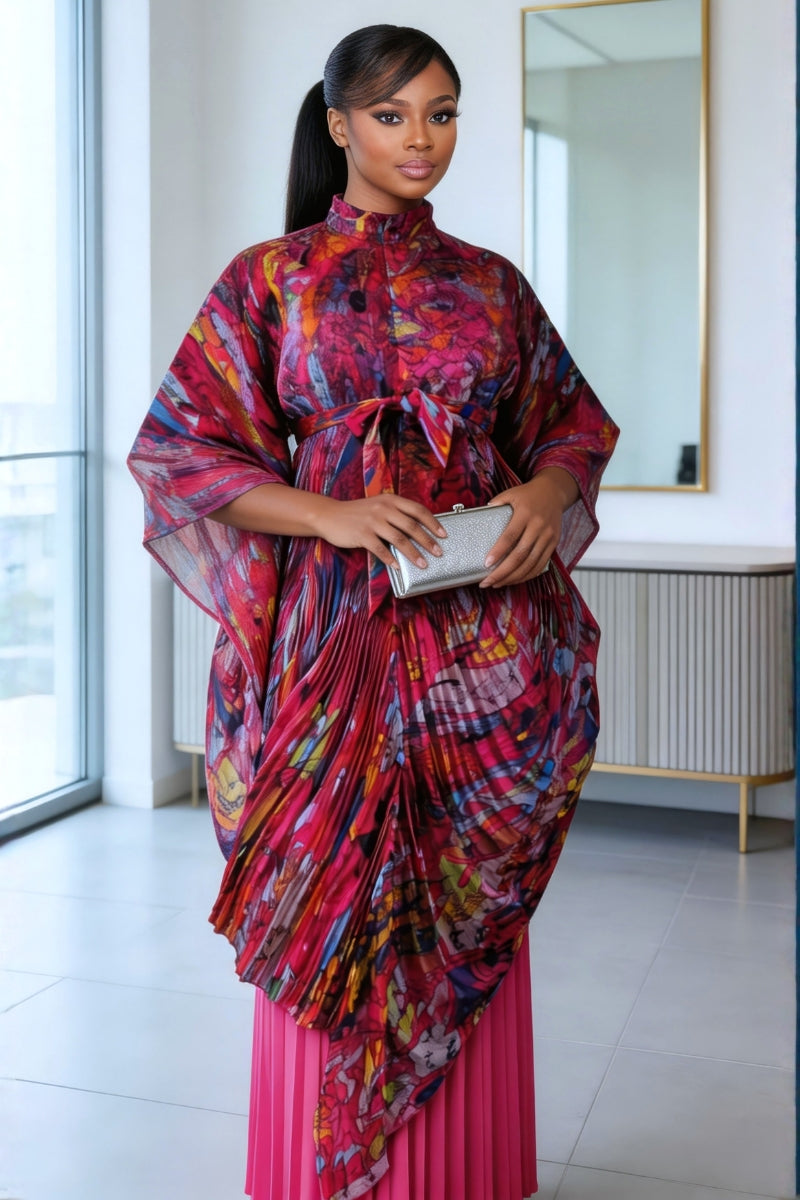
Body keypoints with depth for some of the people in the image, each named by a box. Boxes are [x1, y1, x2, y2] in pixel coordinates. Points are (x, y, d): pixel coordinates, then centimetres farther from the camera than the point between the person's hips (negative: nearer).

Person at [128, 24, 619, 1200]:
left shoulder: (492, 285, 13)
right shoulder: (269, 279, 4)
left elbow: (574, 425, 18)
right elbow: (178, 449, 0)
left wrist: (545, 494, -5)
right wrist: (333, 516, -14)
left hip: (484, 630, 3)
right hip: (338, 630, -2)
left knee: (472, 912, 6)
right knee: (334, 901, 1)